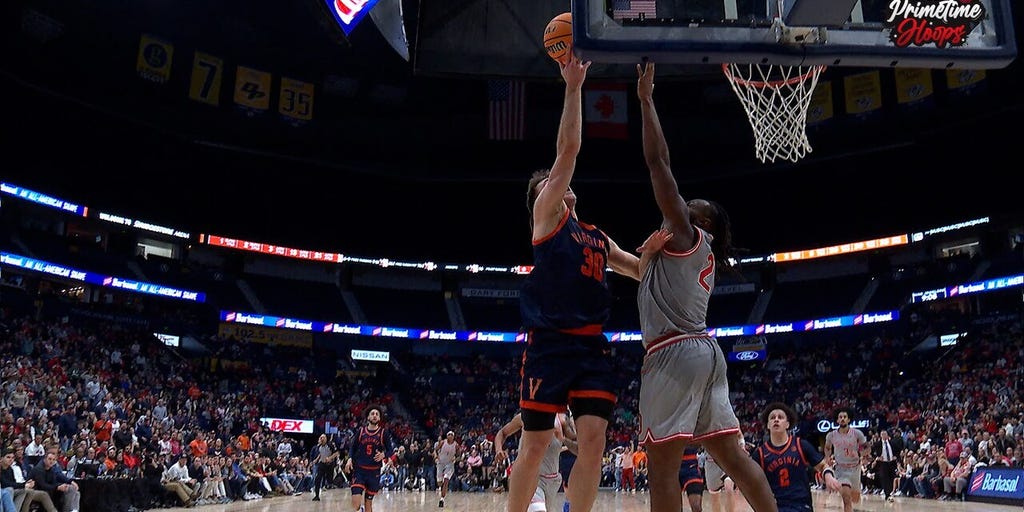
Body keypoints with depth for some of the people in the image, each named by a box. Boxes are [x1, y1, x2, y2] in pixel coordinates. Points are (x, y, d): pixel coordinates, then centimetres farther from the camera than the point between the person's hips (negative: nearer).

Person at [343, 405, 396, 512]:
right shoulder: (361, 431, 4)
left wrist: (383, 455, -21)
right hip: (359, 470, 0)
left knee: (368, 503, 8)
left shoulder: (384, 432, -1)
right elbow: (353, 447, 12)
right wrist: (350, 459, -6)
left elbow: (391, 451, -1)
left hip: (374, 472, 0)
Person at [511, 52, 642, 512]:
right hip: (550, 343, -5)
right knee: (534, 446, 0)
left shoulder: (598, 238, 22)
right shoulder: (546, 216, 4)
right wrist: (573, 87, -5)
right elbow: (568, 150, -5)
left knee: (593, 442, -4)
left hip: (592, 345, 6)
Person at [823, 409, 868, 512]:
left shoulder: (857, 433, -12)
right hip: (841, 469, -1)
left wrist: (860, 454, -18)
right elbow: (827, 448, 13)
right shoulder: (831, 435, -7)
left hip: (855, 468, 1)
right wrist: (829, 457, -5)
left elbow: (866, 448, 1)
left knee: (855, 498, 18)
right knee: (847, 499, -15)